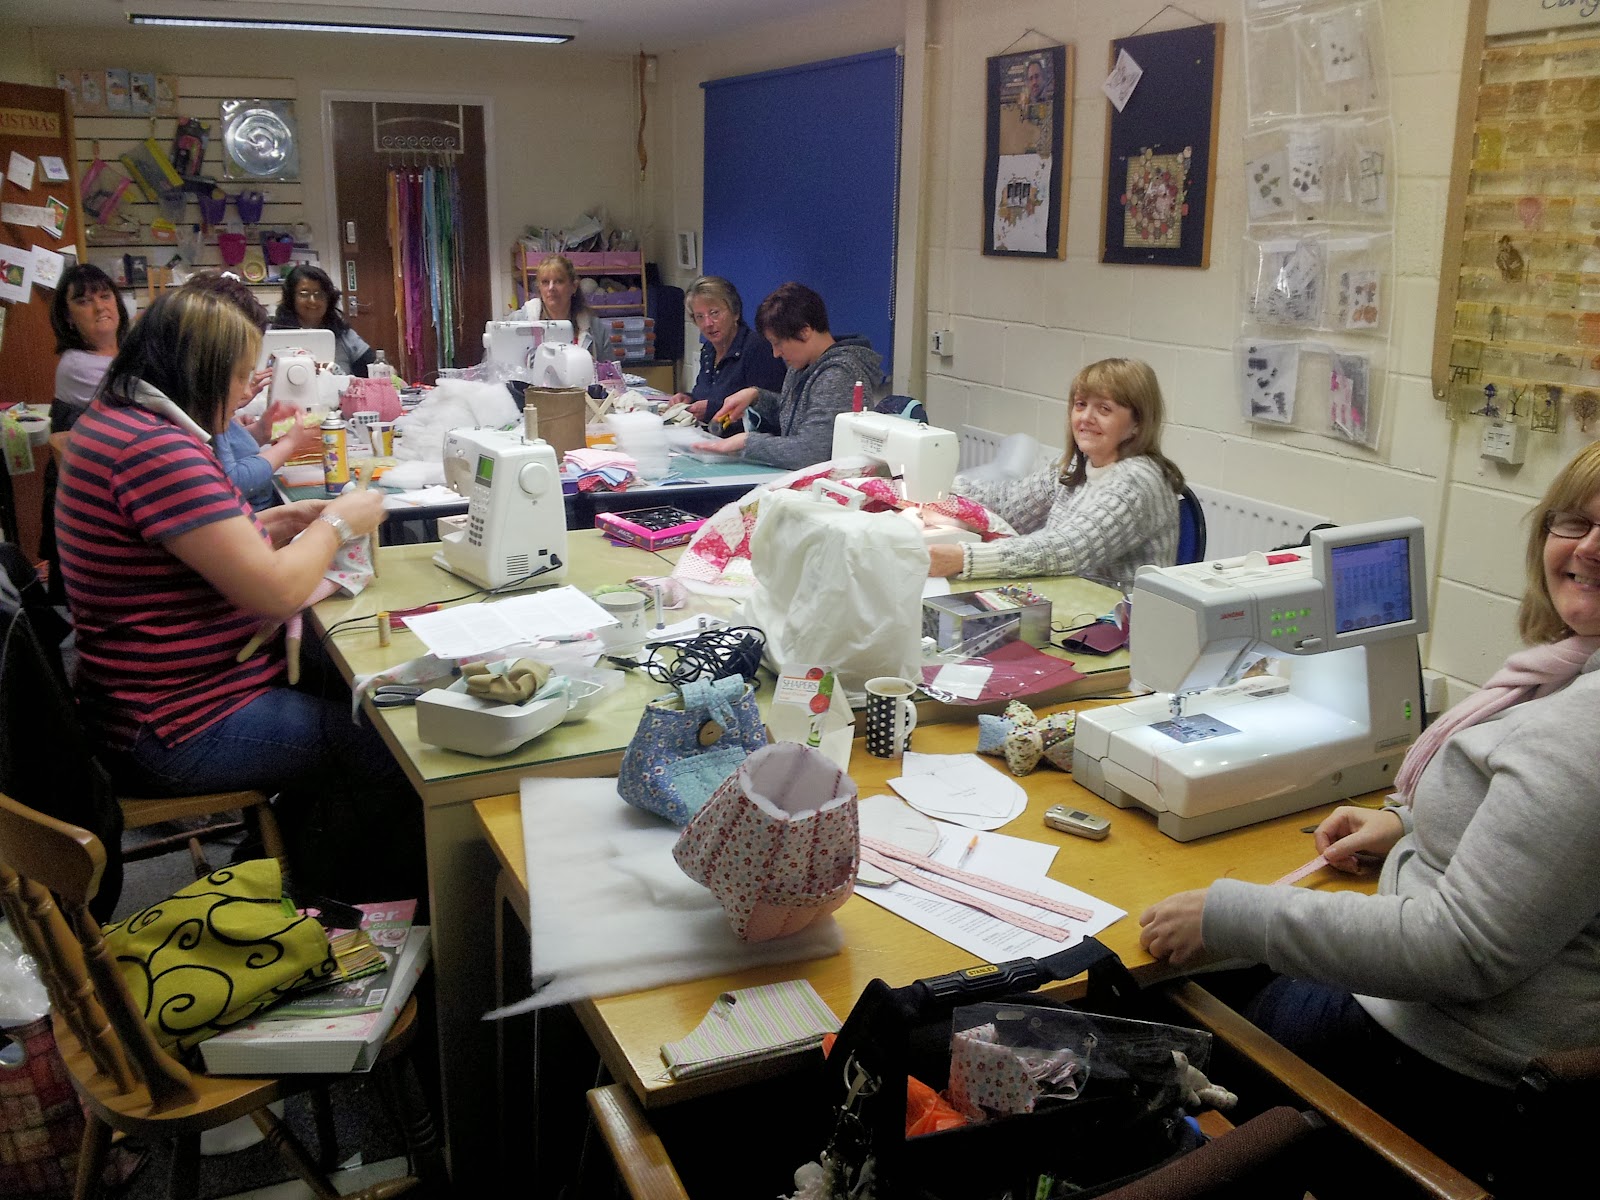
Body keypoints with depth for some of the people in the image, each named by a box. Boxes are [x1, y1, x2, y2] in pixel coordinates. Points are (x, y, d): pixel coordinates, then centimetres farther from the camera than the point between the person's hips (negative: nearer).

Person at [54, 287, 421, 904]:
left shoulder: (113, 419, 7)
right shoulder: (159, 449, -26)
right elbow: (277, 591, -26)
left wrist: (267, 525, 8)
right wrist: (337, 524, -8)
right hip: (182, 731, -11)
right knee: (399, 746, -5)